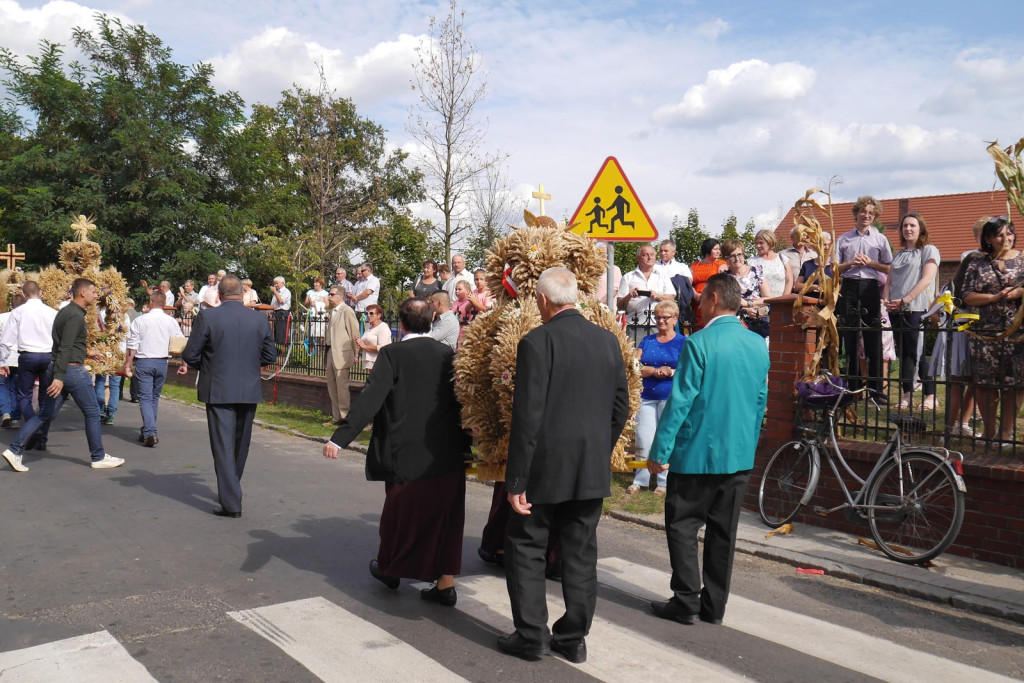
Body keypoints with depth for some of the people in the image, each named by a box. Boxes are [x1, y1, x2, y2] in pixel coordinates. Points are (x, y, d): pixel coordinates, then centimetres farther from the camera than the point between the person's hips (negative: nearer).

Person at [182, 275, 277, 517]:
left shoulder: (207, 317, -10)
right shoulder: (260, 319, -2)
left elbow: (189, 354, -7)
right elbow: (269, 356, 4)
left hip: (219, 390, -3)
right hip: (250, 390, 3)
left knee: (223, 446, 0)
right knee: (240, 445, 18)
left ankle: (231, 503, -5)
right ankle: (231, 490, 35)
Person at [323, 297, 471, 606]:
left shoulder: (392, 354, -9)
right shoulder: (448, 354, 3)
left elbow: (370, 399, -18)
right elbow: (463, 398, 6)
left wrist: (339, 438, -20)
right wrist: (467, 444, 15)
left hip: (406, 455, -3)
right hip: (449, 454, 3)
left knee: (399, 511, 17)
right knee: (444, 516, 11)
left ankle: (389, 569, 38)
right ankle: (445, 584, 15)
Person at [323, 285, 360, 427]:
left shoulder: (347, 311, -11)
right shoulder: (333, 311, 15)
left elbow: (355, 333, -12)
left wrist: (355, 354, -11)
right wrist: (328, 349, 14)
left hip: (342, 354, -9)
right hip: (331, 353, 9)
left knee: (342, 386, -3)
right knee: (332, 386, 13)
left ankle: (345, 417, 6)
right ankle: (336, 417, 23)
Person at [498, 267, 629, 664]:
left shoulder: (537, 342, -14)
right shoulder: (608, 340, 3)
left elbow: (527, 416, -17)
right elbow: (620, 408, 8)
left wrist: (516, 480, -12)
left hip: (546, 467, -5)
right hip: (592, 469, 5)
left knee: (525, 548, 10)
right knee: (581, 554, 13)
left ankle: (531, 637, 15)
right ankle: (573, 639, 23)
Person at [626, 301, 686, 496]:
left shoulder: (683, 342, 5)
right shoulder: (647, 341, 13)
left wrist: (672, 372, -18)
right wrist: (654, 371, -13)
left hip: (670, 398, -3)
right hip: (646, 397, 3)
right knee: (643, 440, 2)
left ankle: (664, 482, 9)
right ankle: (640, 480, 12)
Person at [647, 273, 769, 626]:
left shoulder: (699, 343, -15)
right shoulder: (759, 345, 5)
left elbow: (680, 400, -15)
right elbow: (761, 401, 12)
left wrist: (660, 451, -10)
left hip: (697, 452, -6)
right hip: (740, 455, 6)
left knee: (683, 527, 7)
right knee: (723, 531, 12)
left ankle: (687, 603, 9)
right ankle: (714, 606, 20)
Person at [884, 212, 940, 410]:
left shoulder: (929, 250, 2)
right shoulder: (898, 254, 20)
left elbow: (926, 279, -9)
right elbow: (889, 280, 18)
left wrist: (905, 300, -17)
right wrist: (887, 300, -2)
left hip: (917, 309, -6)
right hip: (896, 310, 6)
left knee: (919, 353, -8)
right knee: (903, 353, 5)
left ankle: (930, 395, -1)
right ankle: (907, 394, 8)